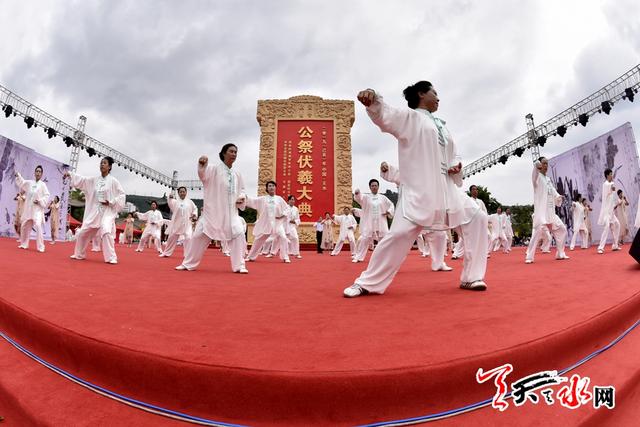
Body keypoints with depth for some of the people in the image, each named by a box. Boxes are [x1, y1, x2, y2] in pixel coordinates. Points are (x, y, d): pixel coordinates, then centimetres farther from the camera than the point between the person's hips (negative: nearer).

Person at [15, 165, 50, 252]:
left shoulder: (43, 184, -4)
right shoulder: (29, 182, 10)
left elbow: (47, 196, -7)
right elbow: (21, 182, 28)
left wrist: (40, 201, -17)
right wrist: (18, 176, 13)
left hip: (38, 209, -6)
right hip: (28, 209, 6)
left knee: (38, 226, -19)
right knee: (24, 226, 14)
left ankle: (41, 247, -16)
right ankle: (24, 244, 30)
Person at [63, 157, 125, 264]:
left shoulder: (113, 181, -3)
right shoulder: (94, 179, 11)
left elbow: (122, 195, -4)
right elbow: (82, 179, 4)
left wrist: (111, 202, -13)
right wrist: (70, 174, -9)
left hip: (107, 212, -6)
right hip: (94, 212, 6)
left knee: (106, 232, -26)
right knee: (82, 232, 12)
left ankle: (111, 258, -19)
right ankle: (79, 254, 33)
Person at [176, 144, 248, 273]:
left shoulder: (237, 175, 7)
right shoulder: (214, 169, -6)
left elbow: (241, 190, 18)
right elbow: (203, 174, -26)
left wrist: (242, 198, -3)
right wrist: (202, 165, -47)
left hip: (230, 212, 3)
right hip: (212, 211, -2)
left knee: (239, 234, -14)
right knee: (199, 236, 4)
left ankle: (239, 265, -2)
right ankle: (188, 263, 24)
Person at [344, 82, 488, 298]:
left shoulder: (441, 126, 25)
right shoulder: (409, 117, 3)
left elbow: (452, 155, 32)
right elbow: (384, 115, -16)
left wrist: (456, 166, 7)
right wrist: (373, 100, -39)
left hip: (446, 188, 8)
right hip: (418, 189, -8)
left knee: (476, 218, 4)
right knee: (400, 233, -18)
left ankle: (471, 277, 16)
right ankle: (367, 283, -2)